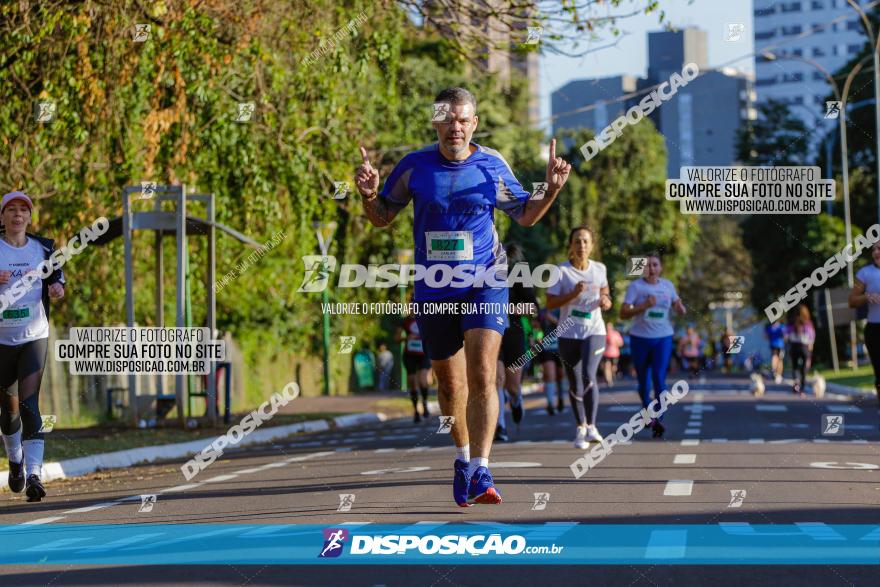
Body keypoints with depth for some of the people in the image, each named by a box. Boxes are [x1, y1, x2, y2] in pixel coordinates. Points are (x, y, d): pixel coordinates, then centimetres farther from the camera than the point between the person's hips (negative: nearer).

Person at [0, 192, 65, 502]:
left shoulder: (43, 248, 5)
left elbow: (57, 276, 17)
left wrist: (57, 288, -6)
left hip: (34, 336, -1)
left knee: (29, 403, -15)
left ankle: (33, 474, -20)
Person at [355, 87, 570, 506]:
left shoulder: (493, 166, -2)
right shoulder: (414, 166, -2)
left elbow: (526, 216, 10)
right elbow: (381, 217, 7)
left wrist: (551, 189, -8)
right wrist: (369, 196, -14)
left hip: (484, 284, -2)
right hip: (433, 290, 2)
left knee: (482, 375, -17)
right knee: (450, 384, 11)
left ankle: (480, 472, -19)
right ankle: (463, 456, 35)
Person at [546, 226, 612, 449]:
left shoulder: (599, 269, 3)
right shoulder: (561, 271, -6)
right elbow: (549, 303, -10)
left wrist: (606, 301, -2)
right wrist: (573, 294, -22)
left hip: (594, 332, 0)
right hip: (569, 334, 0)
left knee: (588, 375, -21)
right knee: (575, 385, 5)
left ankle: (591, 426, -16)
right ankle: (580, 429, 21)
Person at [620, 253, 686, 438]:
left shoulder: (667, 285, 5)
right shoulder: (635, 286, -4)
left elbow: (681, 312, 13)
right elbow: (623, 313, -11)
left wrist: (680, 308, -11)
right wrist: (643, 306, -24)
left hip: (663, 339, 1)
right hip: (640, 338, -1)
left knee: (659, 378, -13)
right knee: (643, 380, 11)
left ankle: (657, 421, -16)